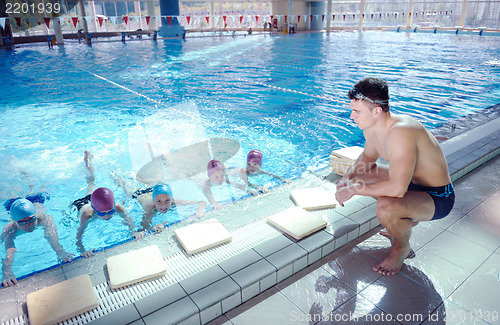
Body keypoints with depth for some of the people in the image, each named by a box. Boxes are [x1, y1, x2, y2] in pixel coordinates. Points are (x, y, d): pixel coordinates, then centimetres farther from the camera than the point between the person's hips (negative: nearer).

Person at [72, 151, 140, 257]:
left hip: (92, 198, 3)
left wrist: (133, 232, -55)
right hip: (79, 205, -3)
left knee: (91, 182, 32)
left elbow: (128, 219, -36)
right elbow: (78, 237, -48)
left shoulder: (118, 208, -45)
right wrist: (83, 251, -67)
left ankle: (88, 158, 54)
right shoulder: (87, 214, -50)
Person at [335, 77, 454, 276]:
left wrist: (354, 189, -28)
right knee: (358, 174, 10)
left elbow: (397, 189, -40)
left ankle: (402, 246, 2)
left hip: (438, 198, -9)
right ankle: (406, 219, 22)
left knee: (385, 207, -36)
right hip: (410, 182, 9)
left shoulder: (401, 131, -35)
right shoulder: (371, 127, -8)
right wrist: (347, 178, -5)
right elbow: (368, 156, 13)